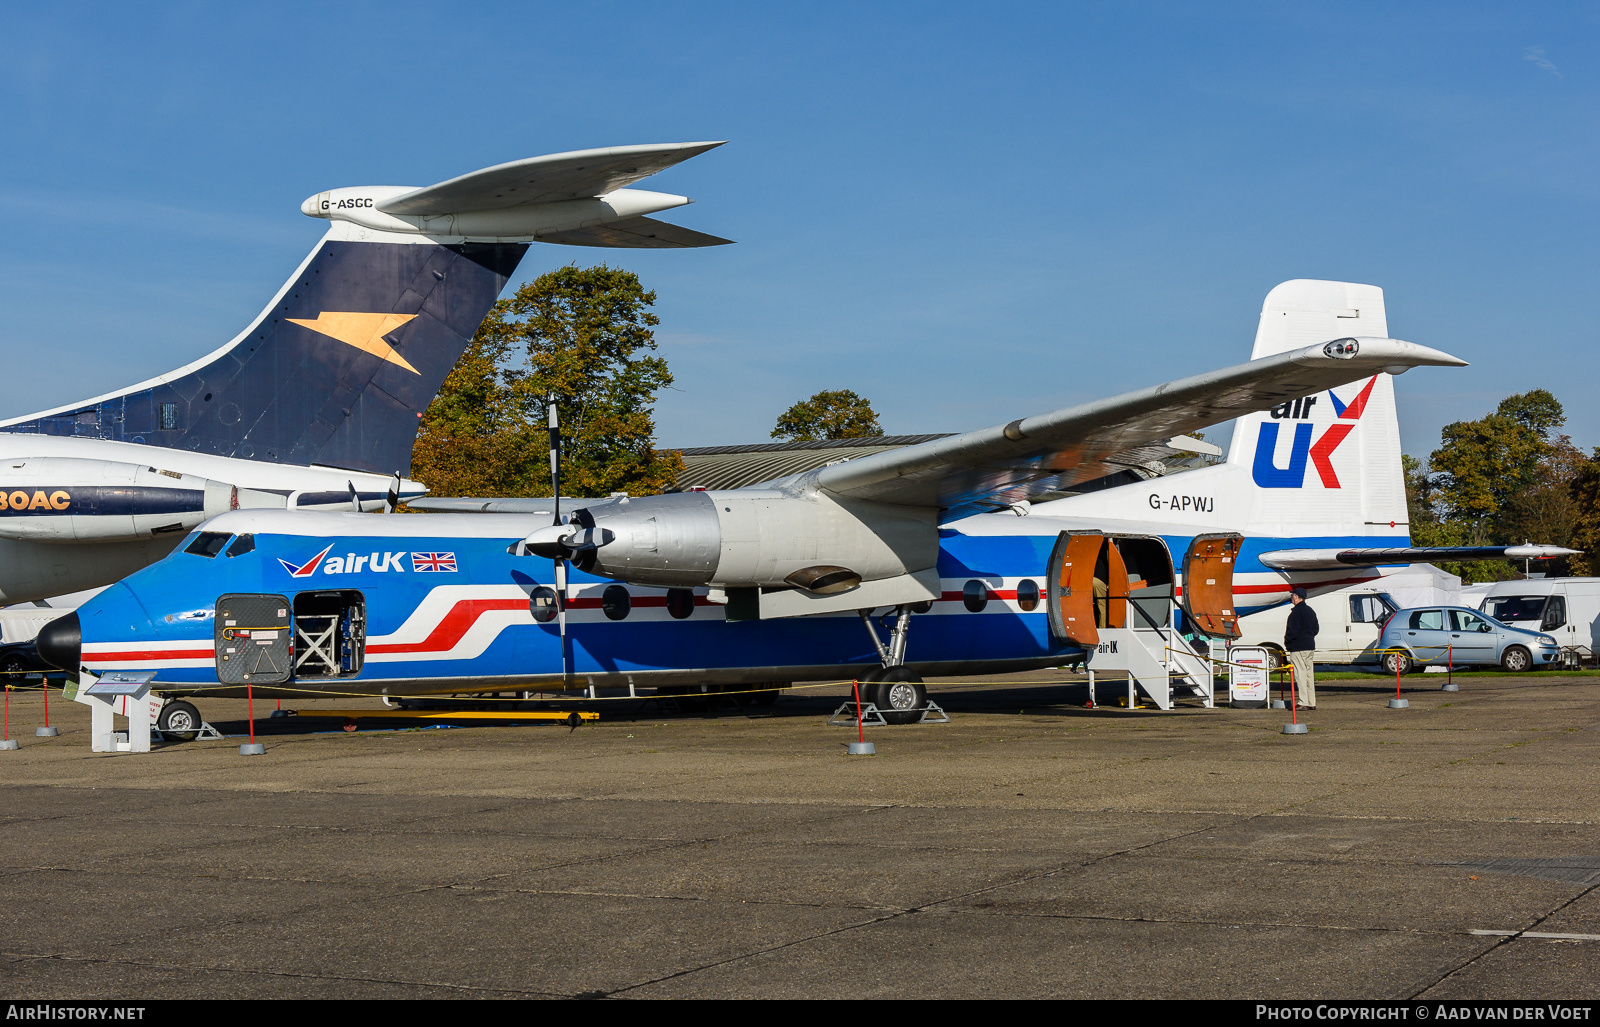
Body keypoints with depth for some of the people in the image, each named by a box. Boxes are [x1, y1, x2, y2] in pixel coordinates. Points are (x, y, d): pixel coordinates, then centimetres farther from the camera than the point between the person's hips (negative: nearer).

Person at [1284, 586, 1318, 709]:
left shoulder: (1296, 611, -14)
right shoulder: (1311, 611, 15)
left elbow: (1292, 631, -17)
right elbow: (1316, 629, 22)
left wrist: (1287, 643, -3)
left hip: (1298, 648, -9)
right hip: (1310, 646, 9)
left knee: (1300, 674, -8)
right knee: (1309, 673, 11)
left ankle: (1303, 702, -11)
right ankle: (1311, 702, 12)